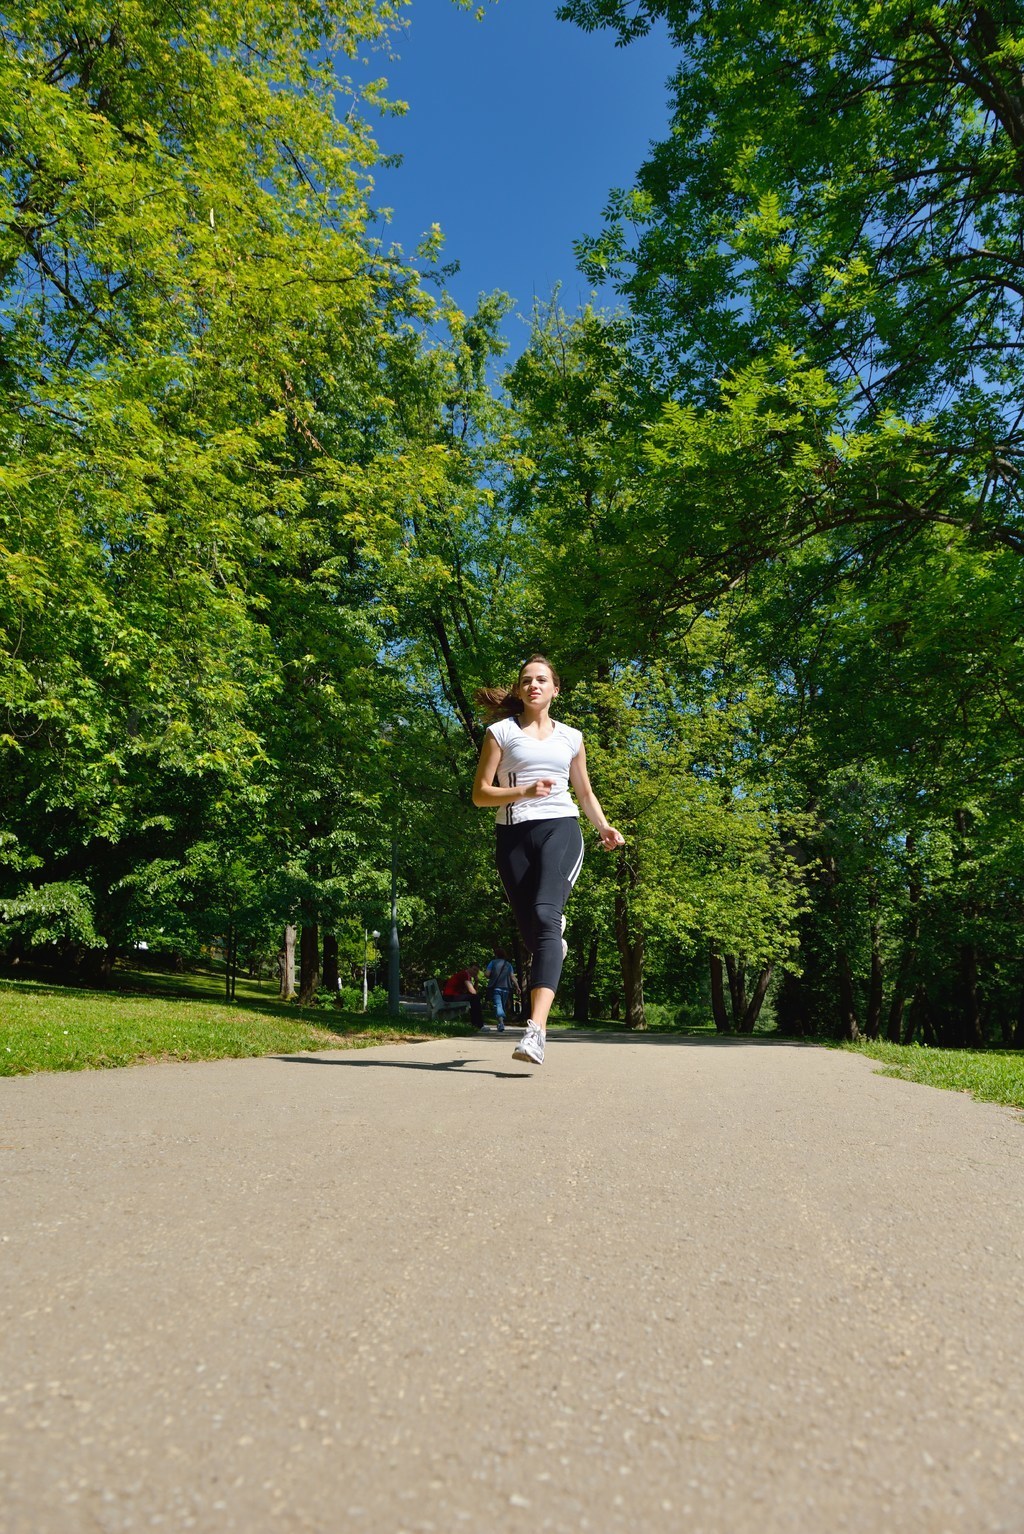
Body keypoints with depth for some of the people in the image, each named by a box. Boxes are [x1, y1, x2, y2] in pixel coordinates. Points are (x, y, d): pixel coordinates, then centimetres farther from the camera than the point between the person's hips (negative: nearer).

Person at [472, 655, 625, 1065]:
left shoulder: (570, 737, 16)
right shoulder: (501, 732, 9)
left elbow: (585, 793, 26)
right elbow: (480, 794, 3)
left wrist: (604, 827, 8)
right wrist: (523, 792, -14)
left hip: (560, 829, 0)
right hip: (515, 834, 1)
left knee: (545, 914, -24)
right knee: (532, 932, 1)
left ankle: (536, 1030, -32)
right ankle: (556, 934, 43)